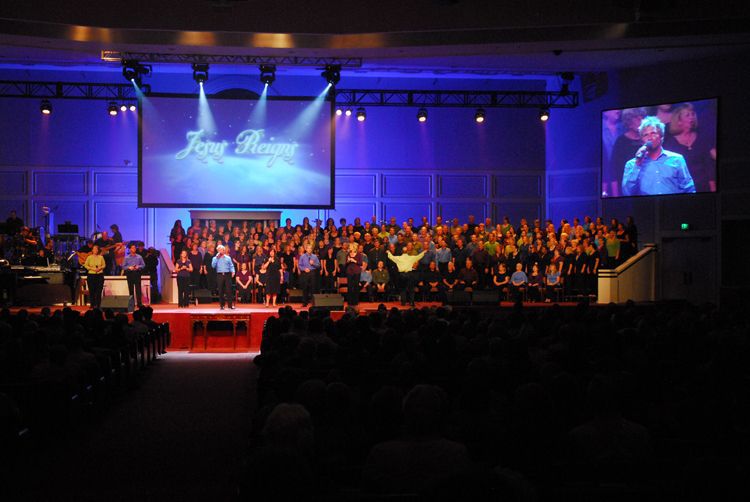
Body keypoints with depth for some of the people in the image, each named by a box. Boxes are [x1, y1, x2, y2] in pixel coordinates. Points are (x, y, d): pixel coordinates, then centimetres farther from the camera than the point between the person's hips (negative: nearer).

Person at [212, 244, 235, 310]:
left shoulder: (228, 258, 13)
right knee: (221, 291, 0)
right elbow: (213, 266, -4)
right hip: (219, 275, 0)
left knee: (229, 290, -6)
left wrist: (233, 271, -9)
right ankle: (221, 305, 6)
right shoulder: (215, 258, 10)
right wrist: (217, 258, -6)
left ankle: (230, 305, -5)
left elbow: (231, 266, 10)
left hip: (227, 274, 0)